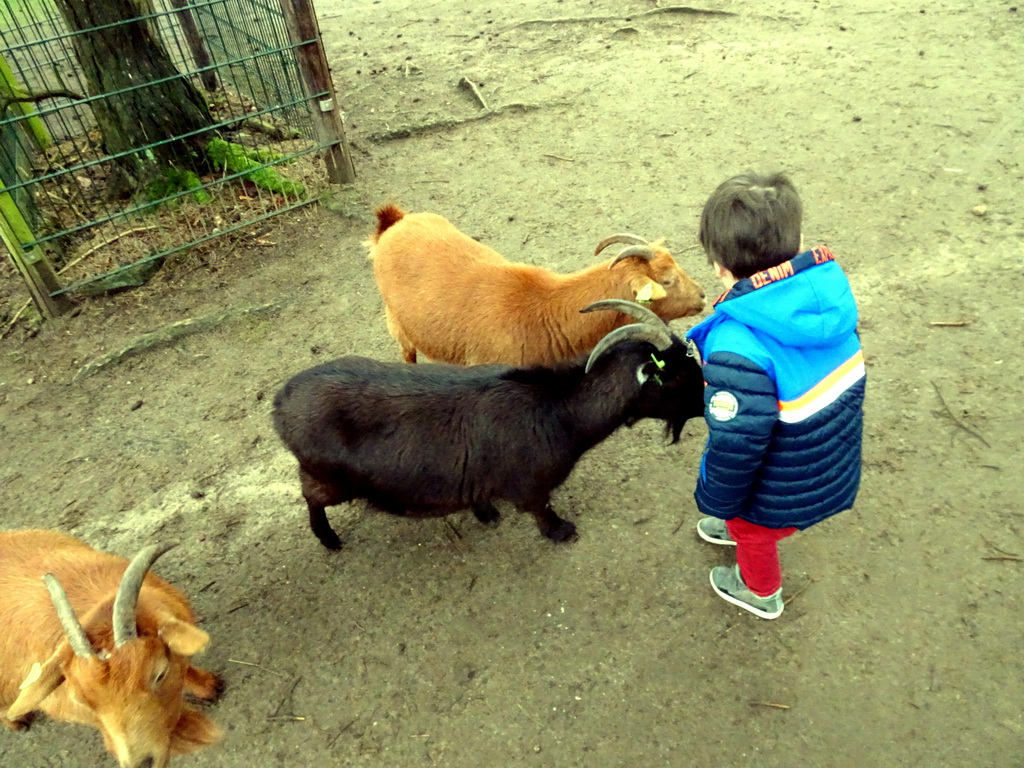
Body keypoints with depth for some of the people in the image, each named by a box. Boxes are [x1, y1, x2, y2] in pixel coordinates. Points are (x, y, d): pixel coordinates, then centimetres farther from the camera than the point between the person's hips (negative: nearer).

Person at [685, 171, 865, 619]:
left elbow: (736, 444, -31)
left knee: (755, 533, 28)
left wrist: (715, 501, -11)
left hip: (782, 489, -6)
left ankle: (761, 592, 57)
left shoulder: (737, 349, -39)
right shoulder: (830, 289, -16)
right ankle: (740, 530, 67)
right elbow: (849, 369, 1)